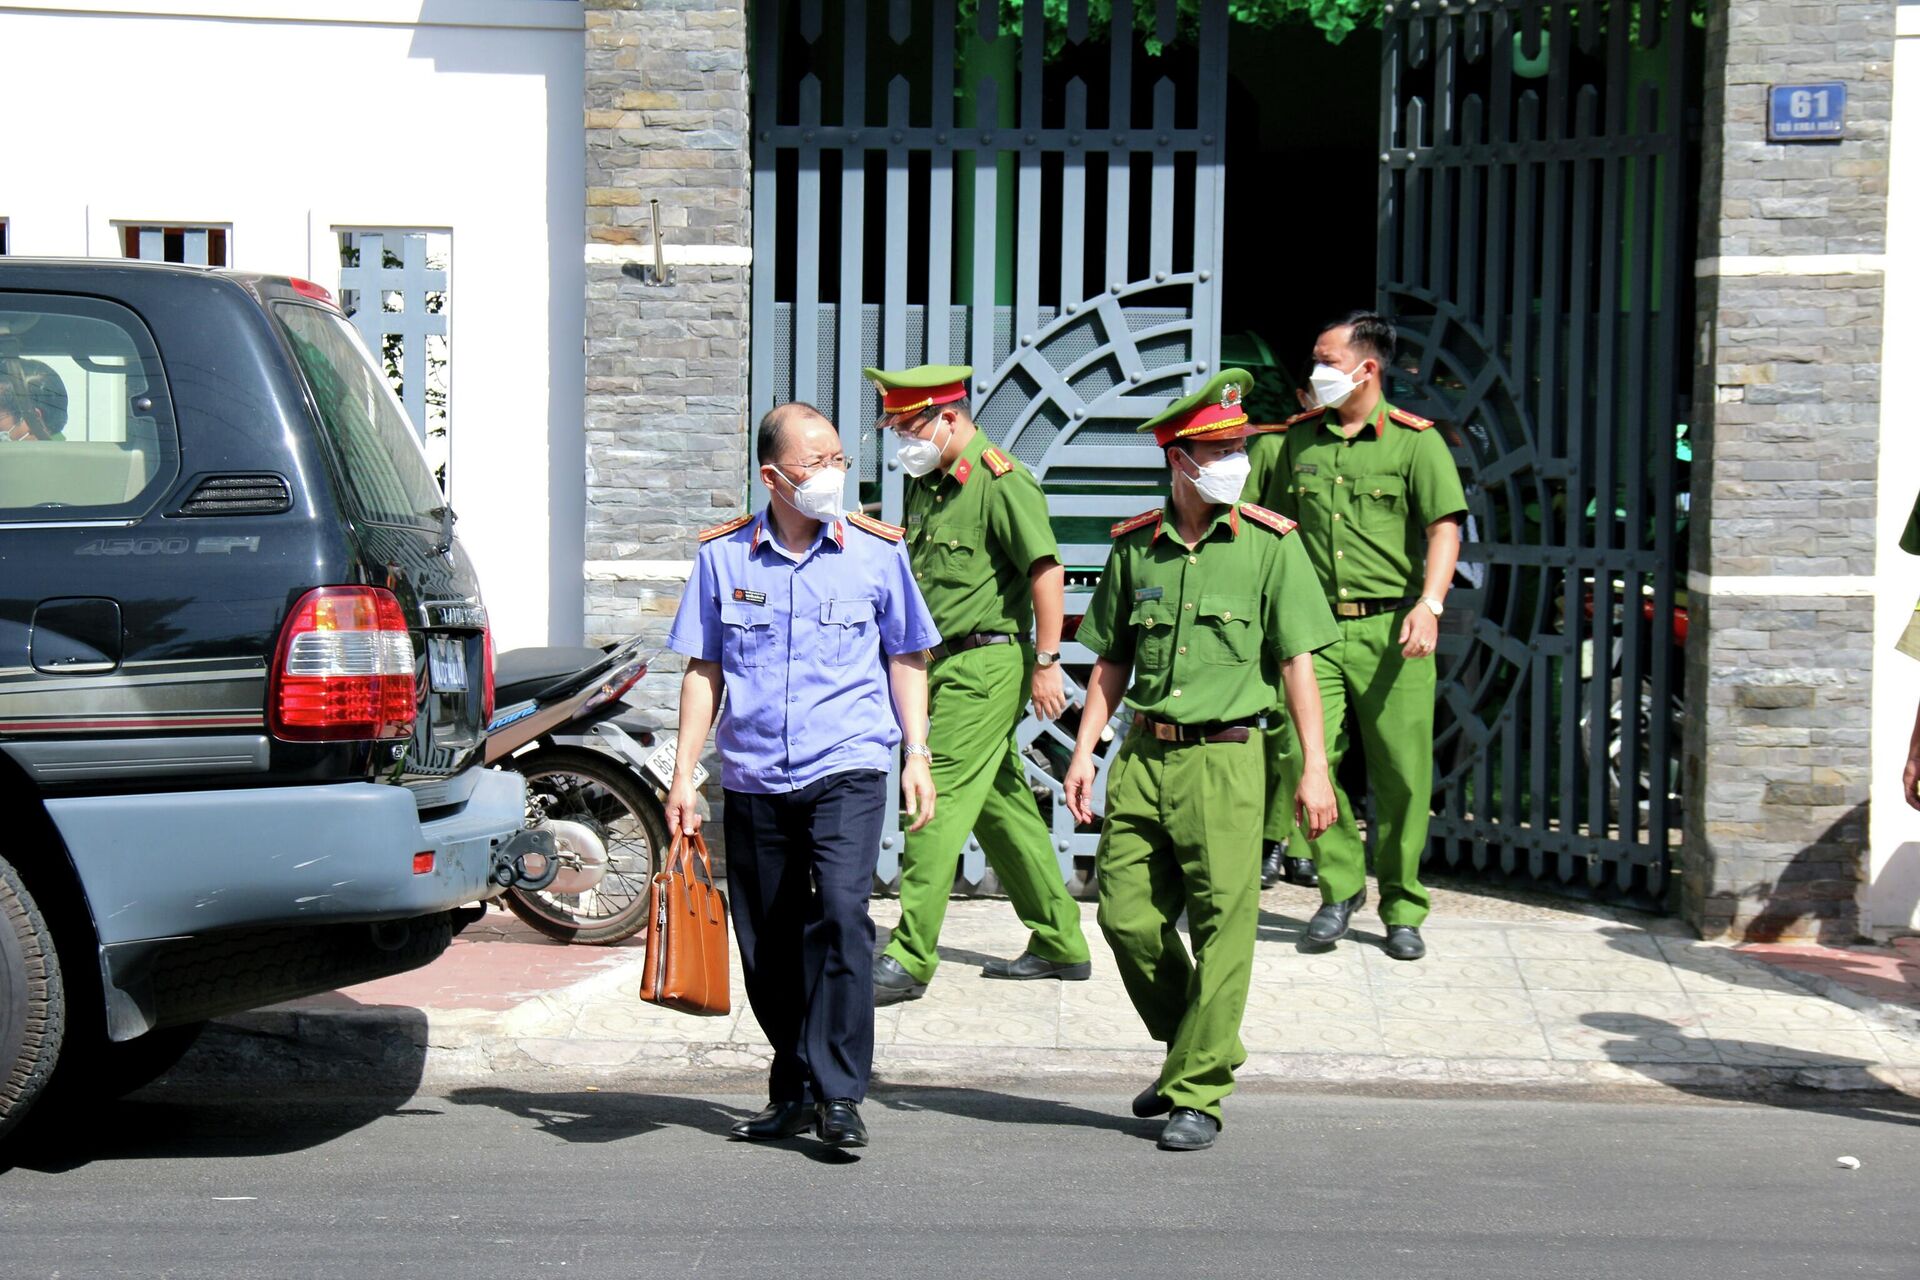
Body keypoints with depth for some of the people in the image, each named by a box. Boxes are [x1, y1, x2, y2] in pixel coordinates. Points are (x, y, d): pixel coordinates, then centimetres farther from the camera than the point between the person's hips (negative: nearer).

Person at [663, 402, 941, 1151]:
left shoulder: (876, 551, 3)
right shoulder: (723, 556, 4)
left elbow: (905, 659, 13)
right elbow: (703, 671, 9)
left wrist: (918, 756, 7)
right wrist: (684, 775, 5)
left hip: (846, 767, -2)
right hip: (753, 777, 2)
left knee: (841, 912, -20)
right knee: (766, 941, 8)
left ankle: (839, 1095, -13)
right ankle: (793, 1091, 24)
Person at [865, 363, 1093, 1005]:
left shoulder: (1001, 481, -13)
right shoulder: (927, 484, 14)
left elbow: (1047, 569, -17)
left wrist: (1046, 662, -19)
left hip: (985, 664, -9)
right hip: (944, 664, 9)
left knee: (939, 798, -12)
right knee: (1002, 801, 13)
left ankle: (909, 958, -10)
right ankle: (1060, 943, 22)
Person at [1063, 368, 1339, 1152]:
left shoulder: (1270, 544, -1)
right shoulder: (1134, 547, 9)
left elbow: (1297, 661, -1)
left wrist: (1315, 767, -5)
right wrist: (1085, 750, 6)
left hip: (1225, 757, -4)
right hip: (1143, 755, 4)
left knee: (1221, 927, -4)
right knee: (1125, 913, 4)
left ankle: (1198, 1094, 6)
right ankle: (1193, 1047, 27)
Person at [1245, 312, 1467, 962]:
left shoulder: (1415, 441, 2)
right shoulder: (1291, 442, 13)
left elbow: (1444, 527, -6)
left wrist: (1430, 603, -18)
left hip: (1390, 627, -3)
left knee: (1402, 773, -1)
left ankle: (1402, 907, 12)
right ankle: (1340, 887, 12)